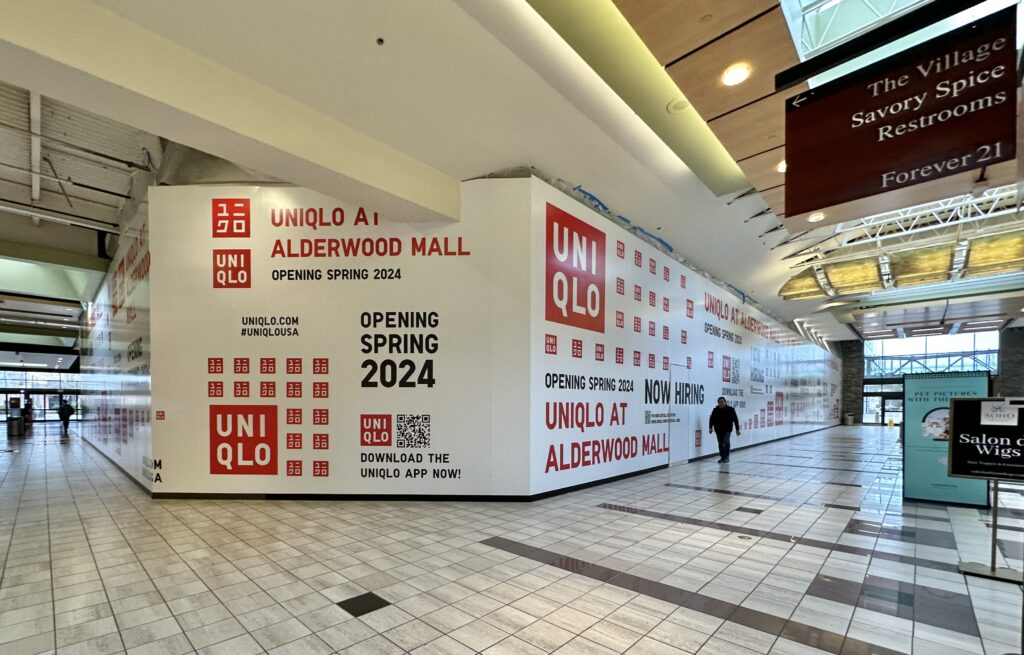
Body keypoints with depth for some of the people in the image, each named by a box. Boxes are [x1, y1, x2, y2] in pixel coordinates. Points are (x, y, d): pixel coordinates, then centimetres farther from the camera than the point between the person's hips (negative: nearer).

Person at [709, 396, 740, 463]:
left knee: (726, 442, -16)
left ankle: (726, 457, -4)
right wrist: (711, 427, -4)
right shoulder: (715, 410, -1)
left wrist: (737, 429, -2)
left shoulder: (730, 410, -6)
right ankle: (722, 458, 19)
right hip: (718, 430, 3)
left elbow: (735, 419, -1)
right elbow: (712, 419, 5)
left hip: (727, 430, -3)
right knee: (720, 444, 8)